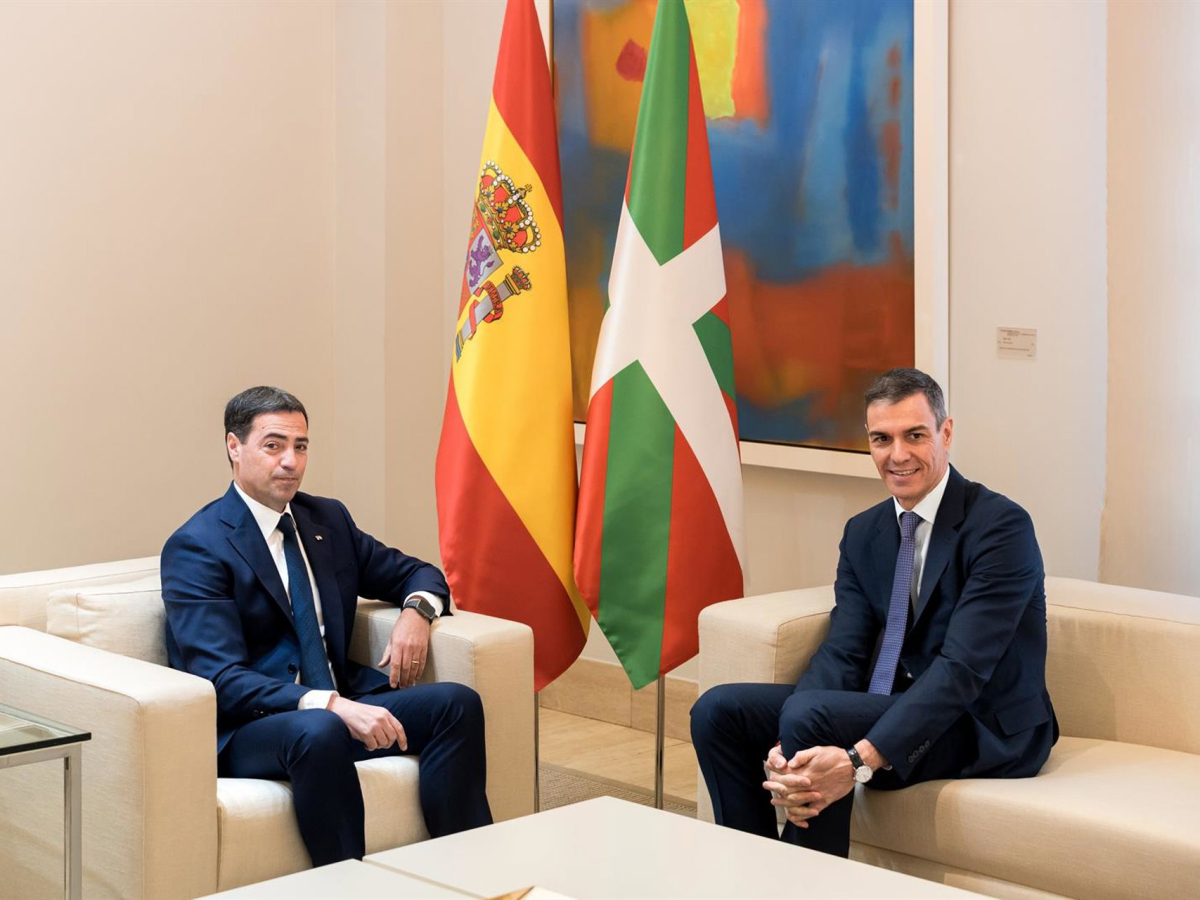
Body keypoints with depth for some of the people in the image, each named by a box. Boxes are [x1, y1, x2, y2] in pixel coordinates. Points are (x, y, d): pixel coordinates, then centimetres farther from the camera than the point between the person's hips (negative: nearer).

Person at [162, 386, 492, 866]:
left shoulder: (328, 519, 14)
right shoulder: (195, 548, -9)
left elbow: (414, 573, 25)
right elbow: (223, 681, -19)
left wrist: (416, 610, -2)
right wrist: (331, 706, -32)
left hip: (341, 706, 7)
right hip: (246, 728, -7)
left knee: (456, 702, -16)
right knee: (319, 730, -39)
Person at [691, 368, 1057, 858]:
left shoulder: (1001, 525, -14)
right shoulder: (863, 532, 8)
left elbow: (962, 667, -23)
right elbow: (841, 652, -2)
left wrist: (861, 759, -34)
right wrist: (785, 752, -22)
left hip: (986, 727, -7)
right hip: (893, 706, 7)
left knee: (808, 714, -30)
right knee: (719, 709, -9)